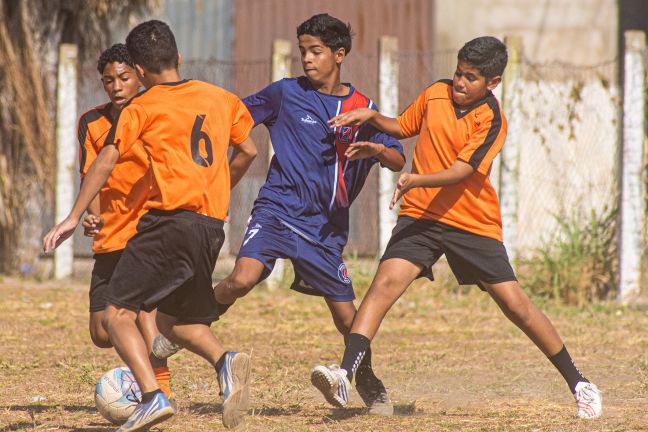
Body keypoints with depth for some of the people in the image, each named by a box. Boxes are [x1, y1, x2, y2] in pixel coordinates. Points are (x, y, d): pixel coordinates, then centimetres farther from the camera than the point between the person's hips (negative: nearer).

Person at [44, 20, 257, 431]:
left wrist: (74, 218, -6)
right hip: (212, 227, 6)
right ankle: (225, 361, -9)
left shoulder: (142, 108, 1)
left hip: (170, 218, -6)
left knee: (117, 312, -2)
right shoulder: (220, 97, 15)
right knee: (174, 321, 20)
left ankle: (153, 397, -21)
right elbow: (248, 152, 21)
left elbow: (105, 162, -6)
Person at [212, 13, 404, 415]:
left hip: (326, 226, 2)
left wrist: (374, 148, -19)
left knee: (347, 317, 3)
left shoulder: (363, 108, 6)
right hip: (278, 210, -2)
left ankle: (367, 379, 32)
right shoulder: (285, 93, 2)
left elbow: (399, 161, 2)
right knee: (243, 279, -28)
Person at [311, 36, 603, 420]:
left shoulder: (492, 122, -11)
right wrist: (371, 117, 5)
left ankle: (578, 383, 13)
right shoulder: (436, 93, 4)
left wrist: (416, 179, -37)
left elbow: (459, 171, -22)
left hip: (473, 223, -3)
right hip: (420, 216, 3)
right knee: (386, 282, -20)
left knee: (514, 303, -2)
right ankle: (345, 375, -29)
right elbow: (403, 127, 23)